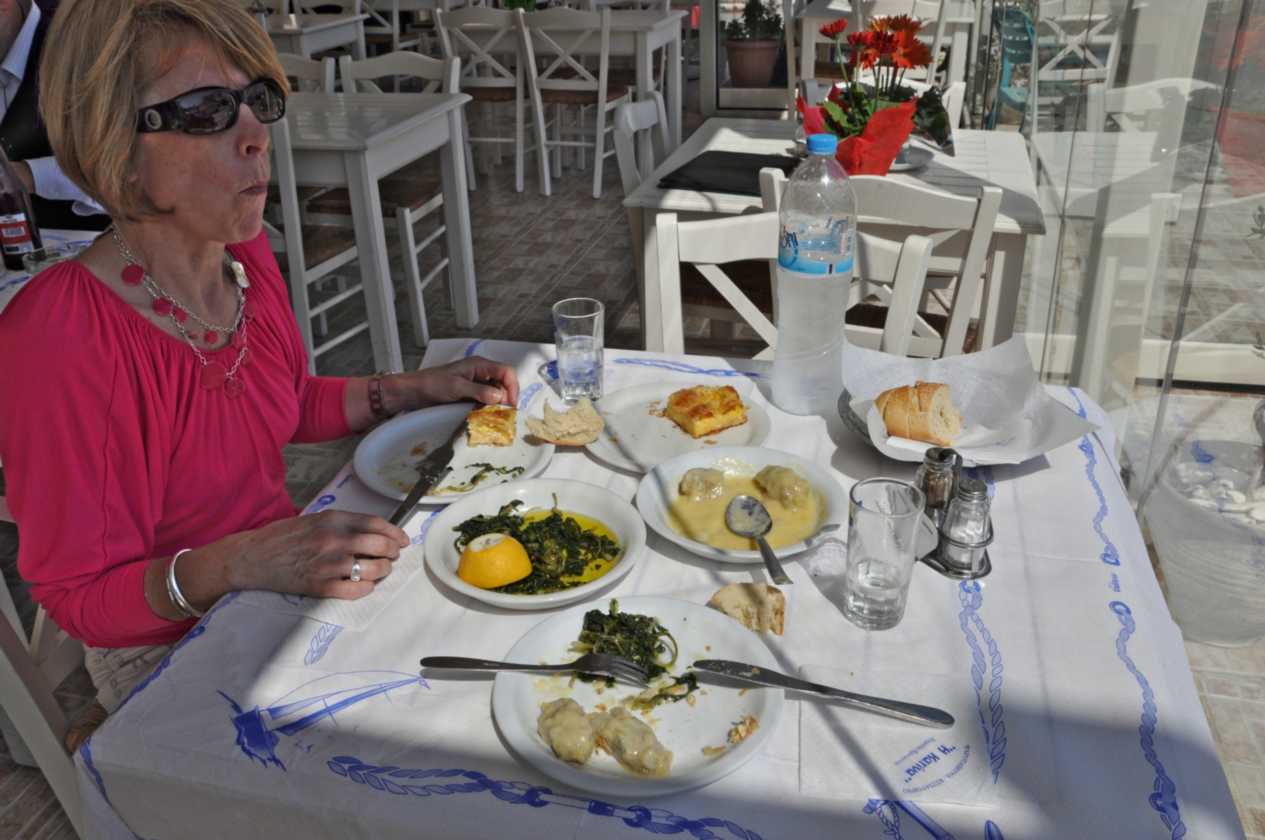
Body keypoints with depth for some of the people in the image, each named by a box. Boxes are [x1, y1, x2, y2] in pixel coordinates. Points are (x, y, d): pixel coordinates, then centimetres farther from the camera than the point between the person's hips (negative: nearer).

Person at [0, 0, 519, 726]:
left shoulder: (245, 253, -4)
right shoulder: (60, 336, -27)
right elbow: (79, 596, -19)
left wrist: (418, 389, 1)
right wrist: (238, 565, -35)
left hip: (289, 580, 7)